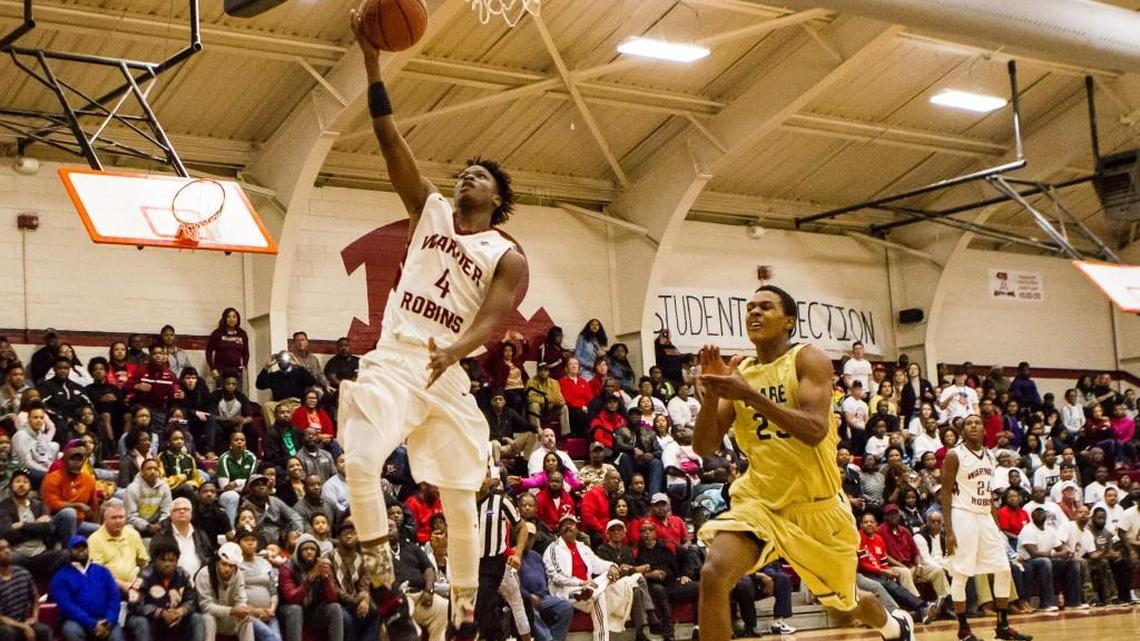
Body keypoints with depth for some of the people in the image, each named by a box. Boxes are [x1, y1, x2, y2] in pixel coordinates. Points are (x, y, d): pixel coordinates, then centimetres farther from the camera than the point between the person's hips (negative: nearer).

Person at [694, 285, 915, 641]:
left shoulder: (809, 359, -10)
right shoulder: (738, 372, 3)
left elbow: (815, 431, -26)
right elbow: (704, 447, -1)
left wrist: (749, 394, -33)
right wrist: (712, 393, -18)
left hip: (817, 505, -2)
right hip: (759, 500, 3)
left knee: (843, 599, 18)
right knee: (713, 575, -25)